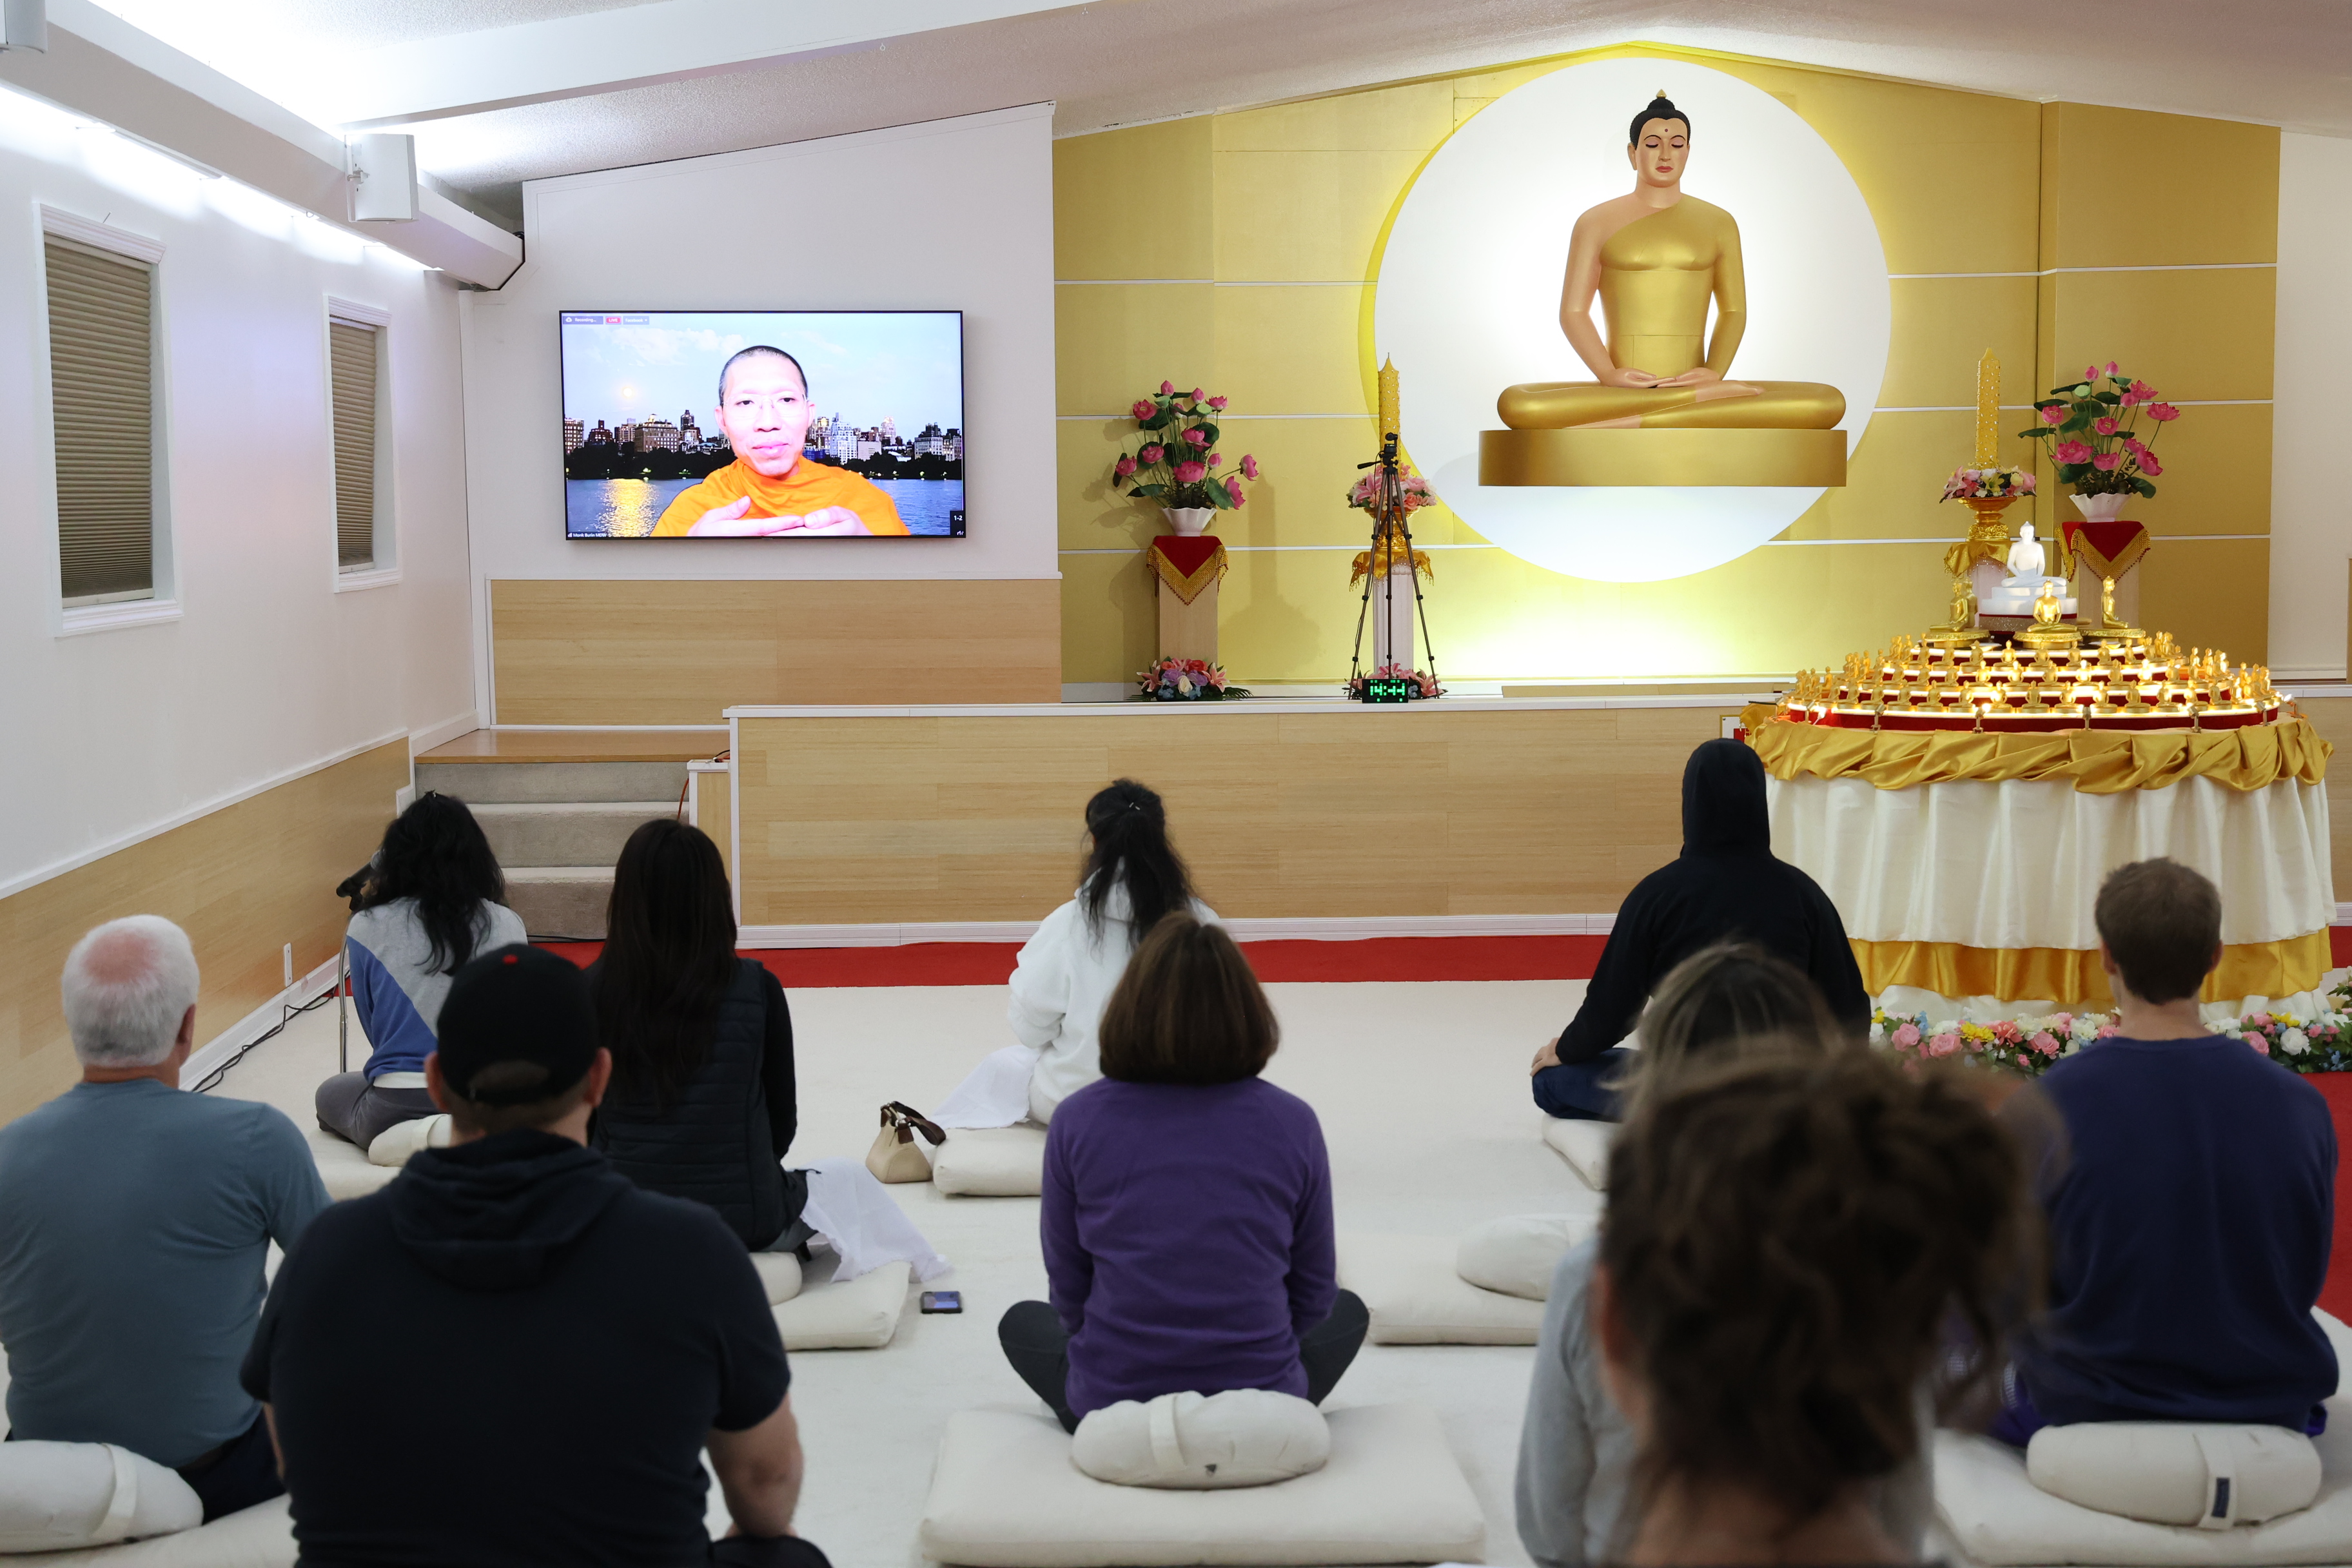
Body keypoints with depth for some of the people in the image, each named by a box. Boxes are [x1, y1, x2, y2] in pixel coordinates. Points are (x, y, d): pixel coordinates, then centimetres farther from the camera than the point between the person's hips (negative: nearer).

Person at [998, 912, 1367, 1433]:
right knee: (1346, 1312, 32)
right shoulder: (1292, 1125, -9)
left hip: (1109, 1410, 0)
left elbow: (1068, 1291, 2)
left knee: (1022, 1322, 32)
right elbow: (1313, 1295, 1)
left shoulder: (1077, 1122, -9)